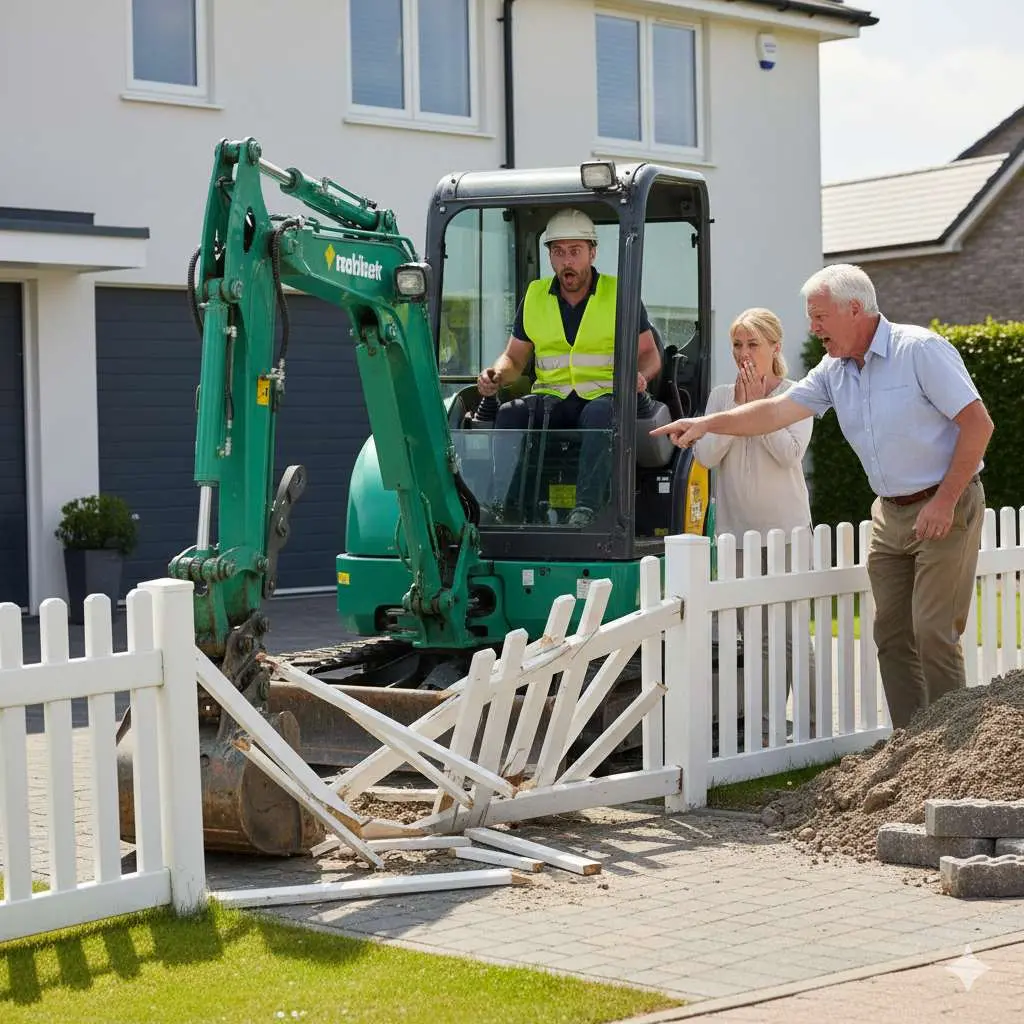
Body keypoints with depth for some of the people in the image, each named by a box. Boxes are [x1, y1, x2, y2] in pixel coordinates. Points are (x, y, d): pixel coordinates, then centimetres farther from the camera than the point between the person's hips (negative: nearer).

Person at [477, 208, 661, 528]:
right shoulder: (535, 297, 15)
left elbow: (649, 354, 8)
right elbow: (515, 357, 18)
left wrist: (639, 375, -16)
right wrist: (497, 375, -5)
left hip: (605, 396, -3)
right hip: (551, 399, 3)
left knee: (599, 414, -39)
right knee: (509, 414, -28)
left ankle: (586, 508, -48)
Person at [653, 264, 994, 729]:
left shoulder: (920, 350, -14)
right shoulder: (834, 371, 7)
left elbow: (978, 423, -16)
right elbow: (778, 410, 4)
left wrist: (945, 501, -18)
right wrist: (707, 423, -7)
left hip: (944, 510, -8)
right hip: (890, 513, 8)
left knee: (934, 633, -11)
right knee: (892, 634, 6)